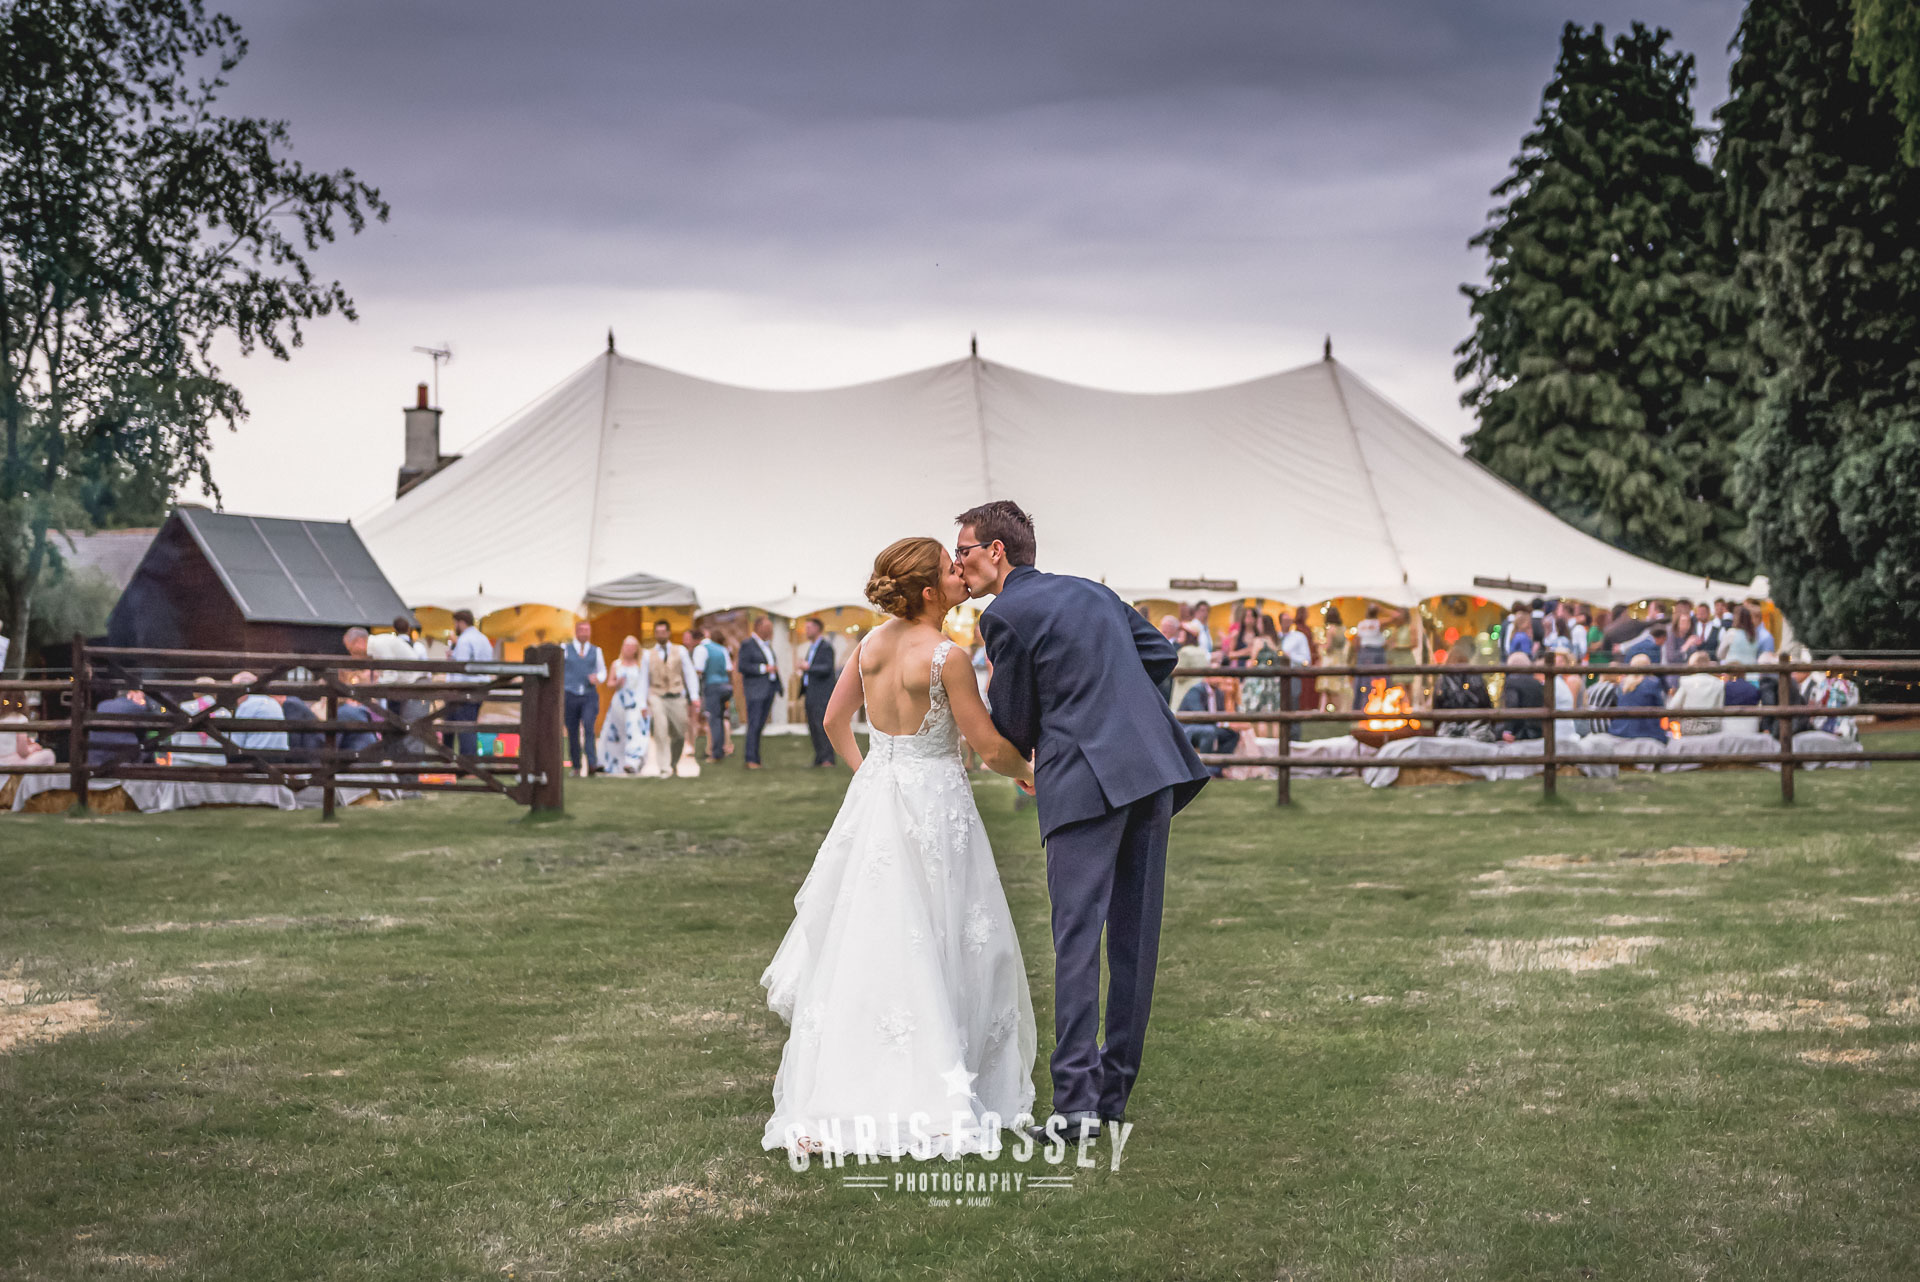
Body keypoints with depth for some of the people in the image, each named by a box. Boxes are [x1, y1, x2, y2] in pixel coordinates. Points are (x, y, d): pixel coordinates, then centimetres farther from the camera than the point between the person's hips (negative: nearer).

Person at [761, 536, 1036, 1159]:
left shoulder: (872, 642, 3)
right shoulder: (946, 656, -16)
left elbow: (834, 720, 13)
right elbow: (990, 745, -10)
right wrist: (1027, 772, 9)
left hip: (873, 798, 6)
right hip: (933, 804, -6)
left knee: (859, 947, 9)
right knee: (935, 949, 3)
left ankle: (830, 1103, 9)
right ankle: (934, 1104, 4)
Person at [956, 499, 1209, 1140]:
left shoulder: (1004, 615, -2)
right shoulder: (1092, 591, 20)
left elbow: (1016, 728, 3)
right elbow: (1161, 652, 24)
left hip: (1085, 783, -7)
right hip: (1154, 768, 7)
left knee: (1077, 937, -8)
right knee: (1133, 937, 10)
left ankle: (1077, 1103, -13)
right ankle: (1114, 1089, 16)